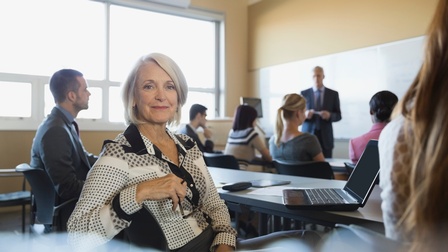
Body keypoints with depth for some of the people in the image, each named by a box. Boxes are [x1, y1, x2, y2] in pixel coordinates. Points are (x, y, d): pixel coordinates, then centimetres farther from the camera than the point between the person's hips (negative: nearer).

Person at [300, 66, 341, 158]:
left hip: (326, 136, 0)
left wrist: (330, 115, -15)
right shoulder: (304, 93, 5)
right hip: (308, 135, 0)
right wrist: (305, 114, -17)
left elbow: (338, 115, 6)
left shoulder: (333, 94, 6)